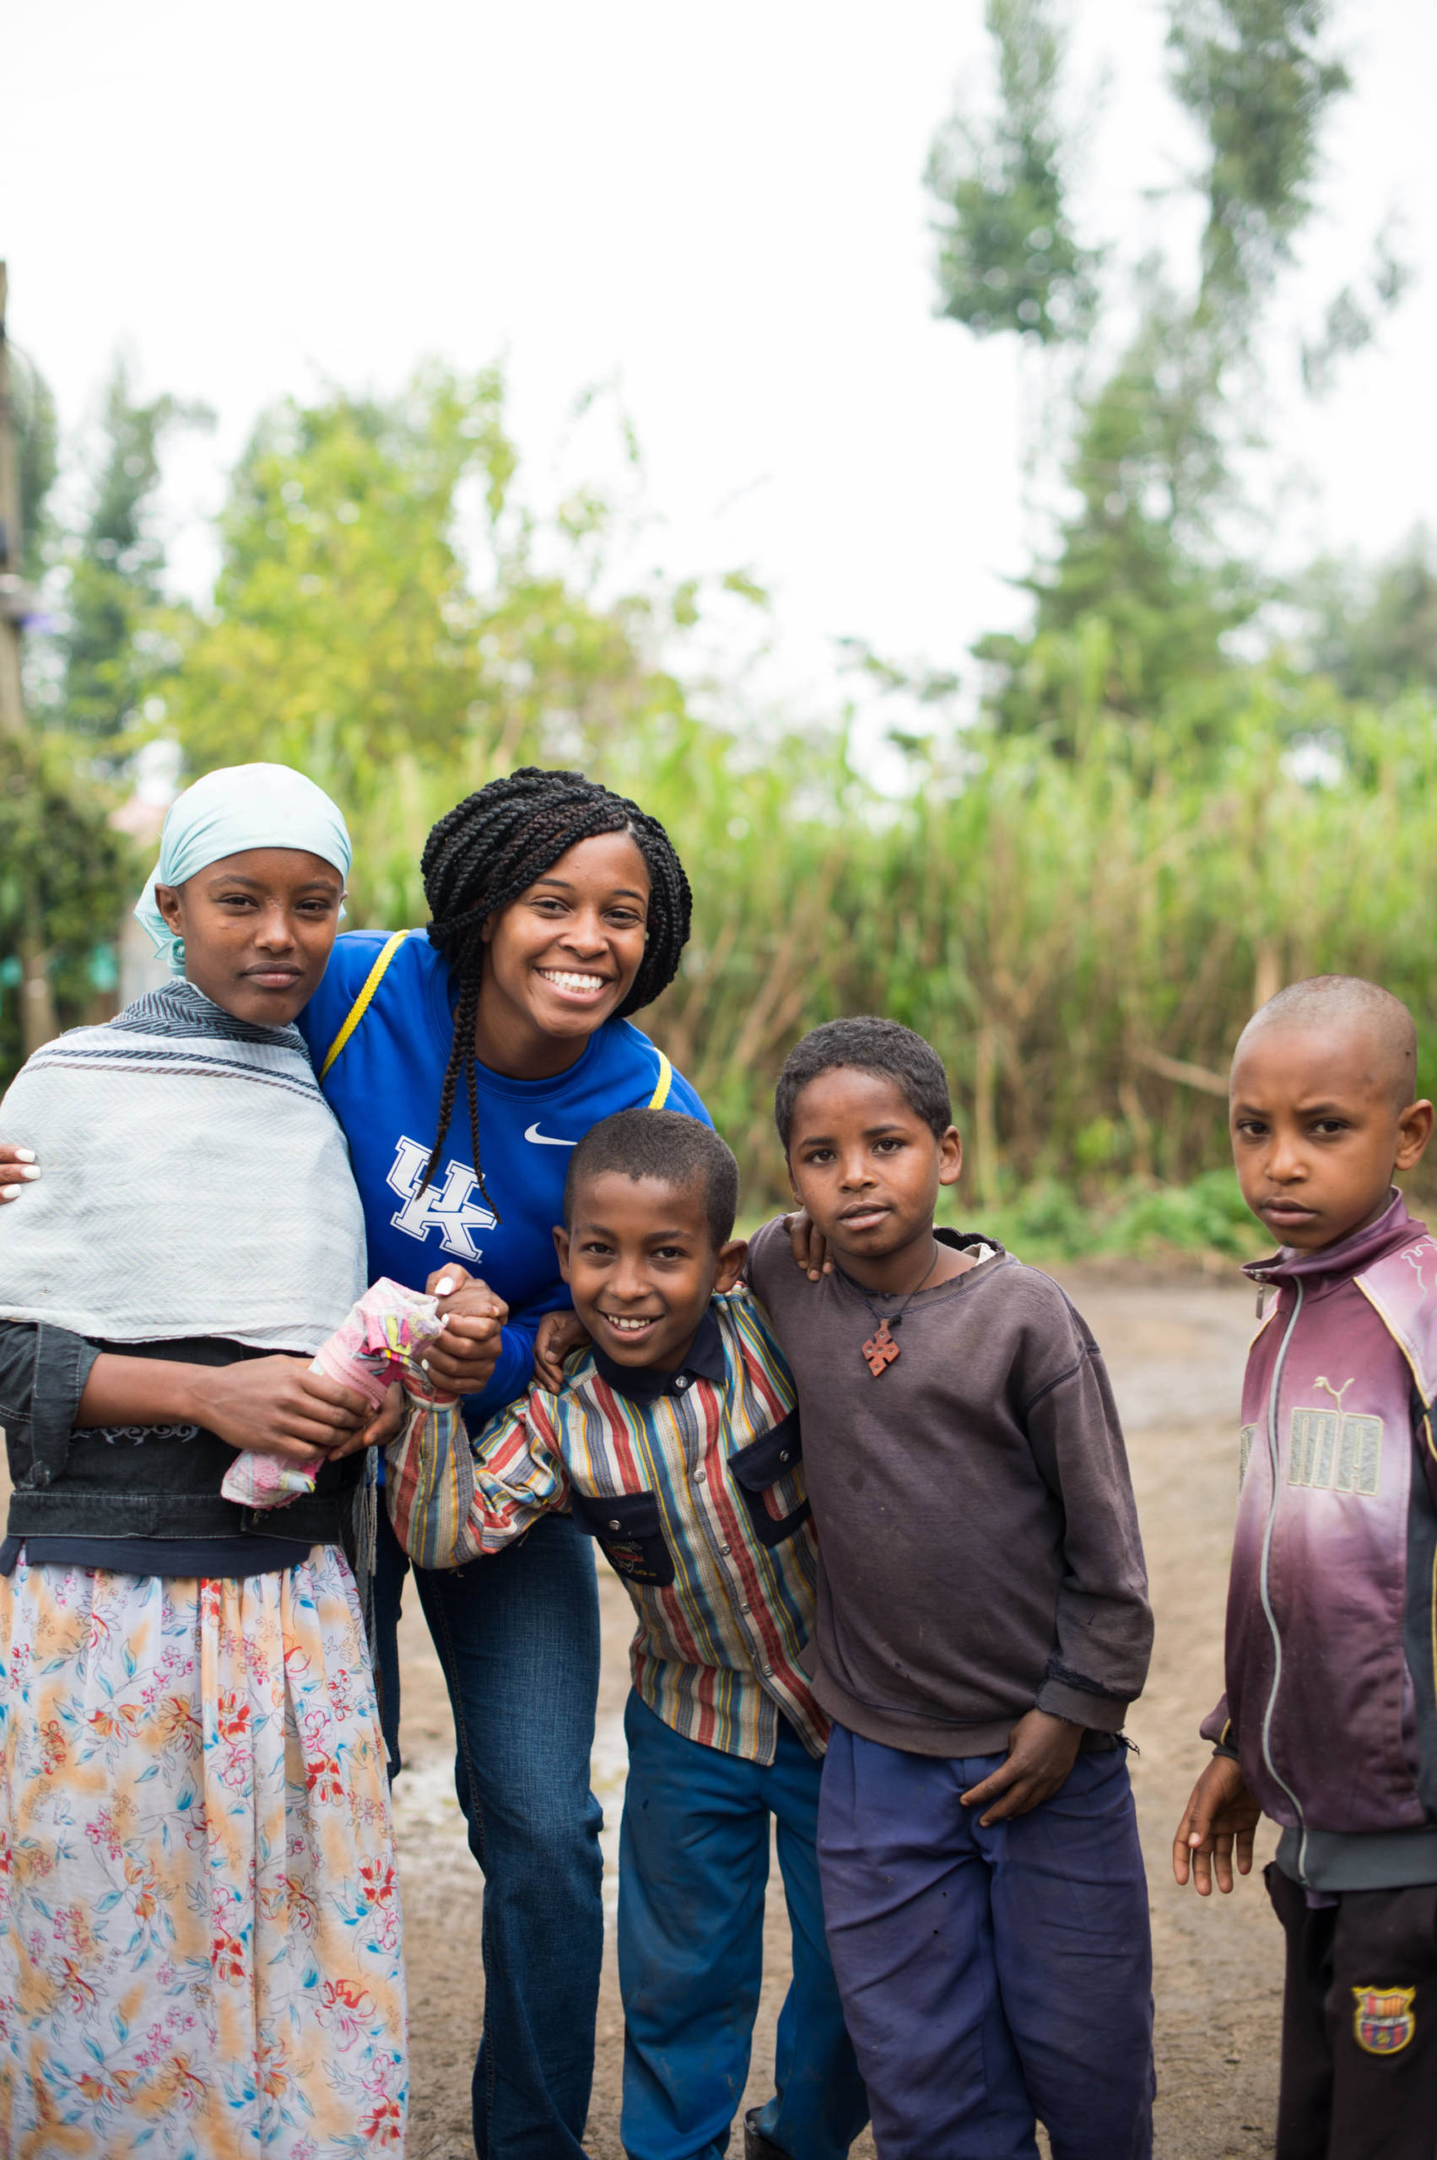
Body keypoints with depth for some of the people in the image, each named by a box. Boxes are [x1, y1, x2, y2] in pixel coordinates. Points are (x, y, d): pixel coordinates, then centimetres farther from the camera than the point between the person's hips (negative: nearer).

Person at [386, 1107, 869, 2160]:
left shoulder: (775, 1333, -19)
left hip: (838, 1711, 0)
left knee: (852, 1966, 16)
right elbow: (443, 1531, -25)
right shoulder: (560, 1421, -17)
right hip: (693, 1728, 0)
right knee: (682, 1975, 15)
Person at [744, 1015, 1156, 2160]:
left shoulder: (1023, 1314, -12)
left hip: (1047, 1752, -2)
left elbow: (1105, 1540, -6)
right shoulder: (780, 1277, -3)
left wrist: (1075, 1709, -6)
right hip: (879, 1763, 3)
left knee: (1084, 2051, 11)